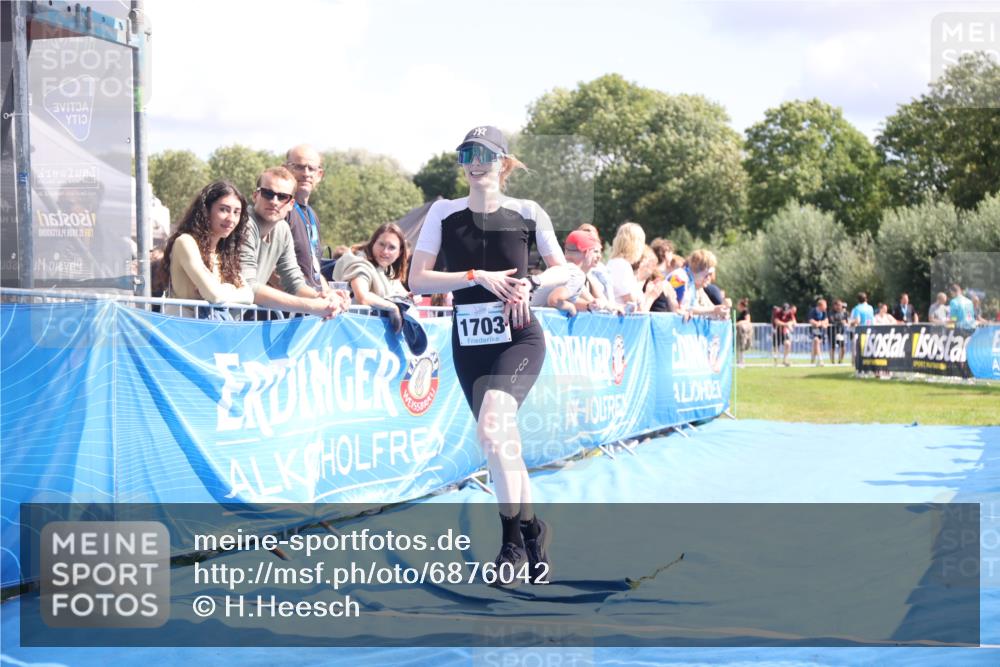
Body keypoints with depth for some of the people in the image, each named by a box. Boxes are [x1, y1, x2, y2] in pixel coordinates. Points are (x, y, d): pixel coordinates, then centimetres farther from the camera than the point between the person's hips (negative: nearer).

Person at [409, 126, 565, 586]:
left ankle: (513, 536, -15)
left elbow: (564, 271, 7)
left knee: (492, 428, -25)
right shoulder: (444, 213, 0)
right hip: (469, 343, 4)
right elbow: (417, 280, -5)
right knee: (500, 443, 8)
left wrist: (528, 285, -12)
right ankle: (531, 532, 23)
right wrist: (477, 277, -15)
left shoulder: (527, 213, -2)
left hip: (519, 338, -3)